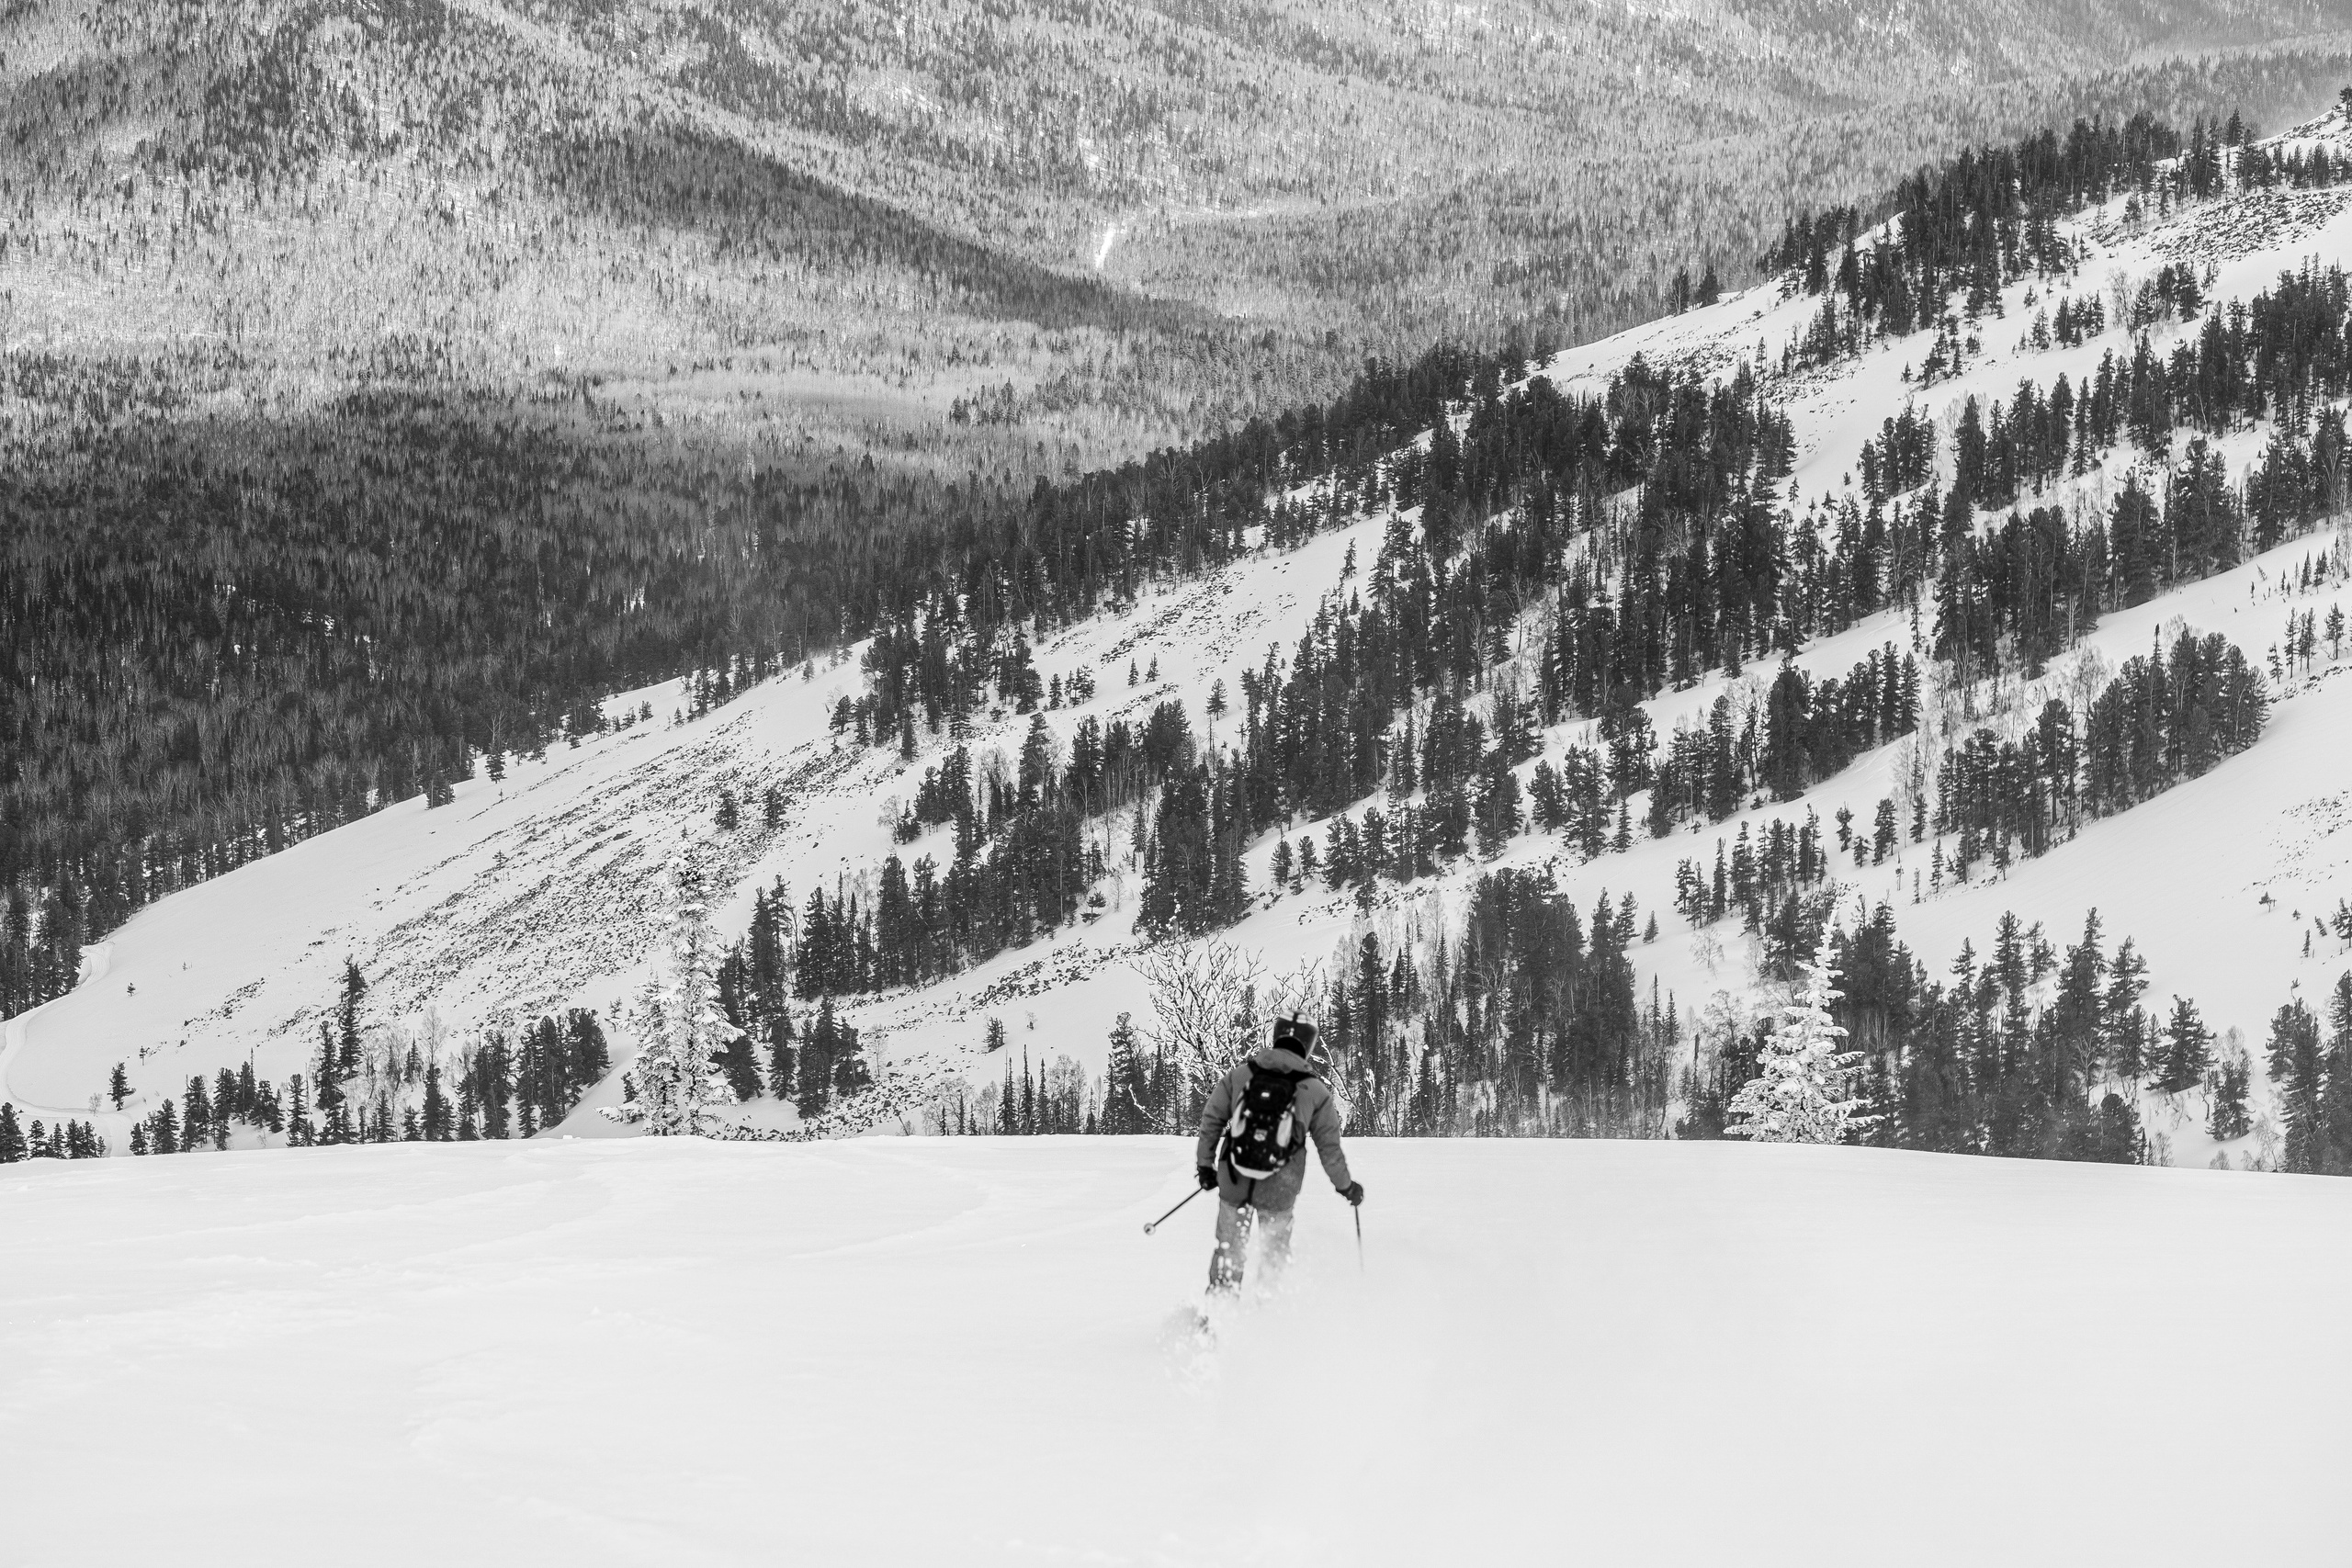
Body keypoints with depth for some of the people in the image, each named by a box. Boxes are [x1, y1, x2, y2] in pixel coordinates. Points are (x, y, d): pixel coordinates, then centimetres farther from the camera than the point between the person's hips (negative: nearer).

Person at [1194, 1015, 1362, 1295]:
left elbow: (1211, 1119, 6)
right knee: (1275, 1251, 18)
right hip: (1279, 1188, -1)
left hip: (1234, 1179, 1)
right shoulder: (1316, 1091, -2)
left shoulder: (1240, 1073, 3)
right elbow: (1329, 1146, 3)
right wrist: (1346, 1186, 17)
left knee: (1229, 1249, 17)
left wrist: (1205, 1163, 18)